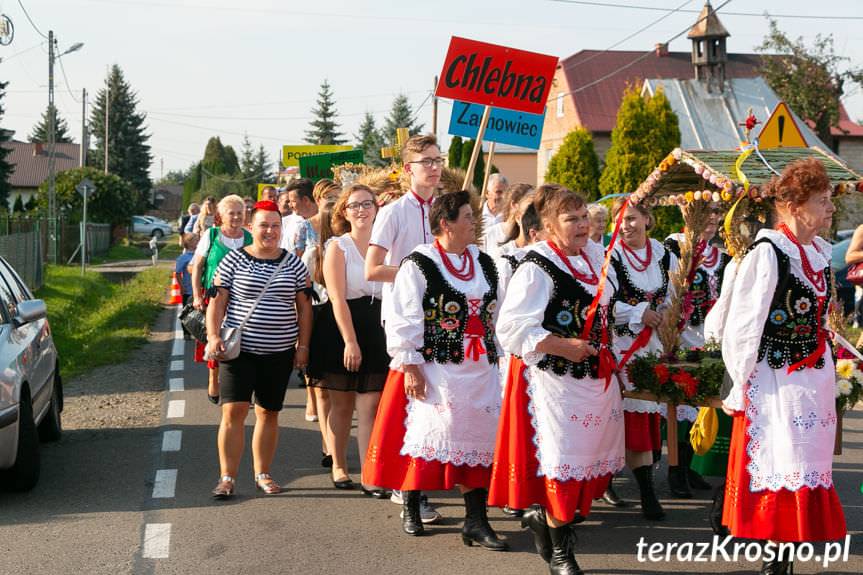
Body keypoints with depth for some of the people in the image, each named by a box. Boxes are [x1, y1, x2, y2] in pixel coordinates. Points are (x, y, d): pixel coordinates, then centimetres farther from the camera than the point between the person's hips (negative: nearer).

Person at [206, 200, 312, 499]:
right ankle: (227, 477, -1)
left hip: (279, 352, 2)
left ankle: (262, 474, 21)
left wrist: (303, 345, 4)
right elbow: (217, 302, 0)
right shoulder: (234, 260, 0)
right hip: (239, 350, -2)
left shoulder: (293, 263, 6)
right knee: (234, 410, -8)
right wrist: (213, 336, -12)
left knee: (269, 413, 9)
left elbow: (304, 307, 9)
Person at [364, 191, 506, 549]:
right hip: (434, 368, -5)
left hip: (479, 369, 6)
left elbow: (495, 313, 21)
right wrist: (409, 367, -13)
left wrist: (495, 356, 16)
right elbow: (402, 320, -8)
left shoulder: (483, 262, 13)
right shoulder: (419, 264, -6)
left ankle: (476, 519, 5)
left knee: (480, 438, 1)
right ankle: (410, 508, 19)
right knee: (426, 431, -1)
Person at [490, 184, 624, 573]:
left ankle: (542, 516, 33)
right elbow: (512, 327, -19)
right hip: (555, 378, -8)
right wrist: (562, 346, -20)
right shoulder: (537, 267, -15)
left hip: (596, 375, 8)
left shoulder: (596, 255, 8)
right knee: (563, 459, -2)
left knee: (597, 456, 11)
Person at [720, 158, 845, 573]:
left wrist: (828, 379, 18)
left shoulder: (822, 252, 7)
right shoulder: (768, 254, -16)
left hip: (816, 381, 8)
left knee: (808, 471, 12)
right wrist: (740, 388, -11)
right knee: (779, 474, -3)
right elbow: (743, 327, -14)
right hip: (775, 384, -8)